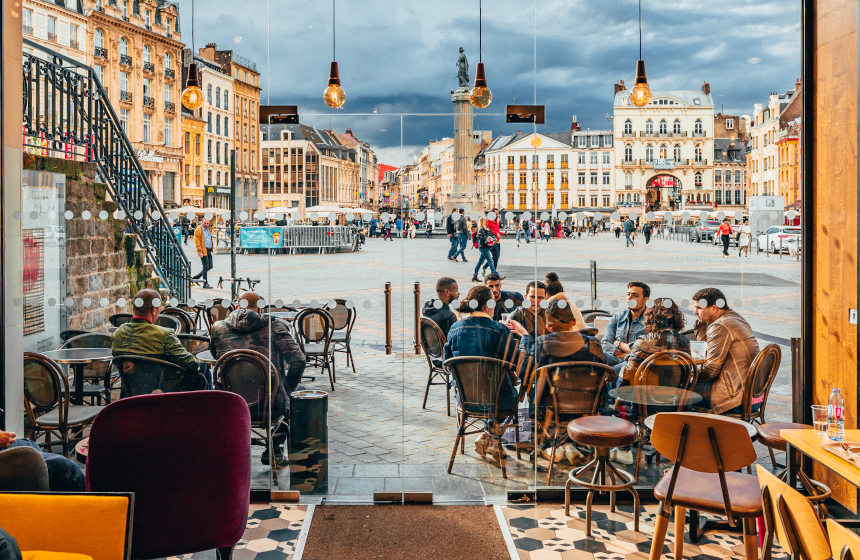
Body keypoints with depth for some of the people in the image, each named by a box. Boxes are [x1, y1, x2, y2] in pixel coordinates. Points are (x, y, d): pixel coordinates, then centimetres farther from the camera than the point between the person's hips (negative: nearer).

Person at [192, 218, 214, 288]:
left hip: (209, 250, 9)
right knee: (206, 267, -7)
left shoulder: (208, 230, 18)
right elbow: (197, 242, -13)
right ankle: (205, 283, 1)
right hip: (203, 251, -8)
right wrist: (200, 251, -19)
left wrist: (211, 250, 20)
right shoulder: (198, 230, -8)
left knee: (210, 266, 8)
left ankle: (195, 277, 20)